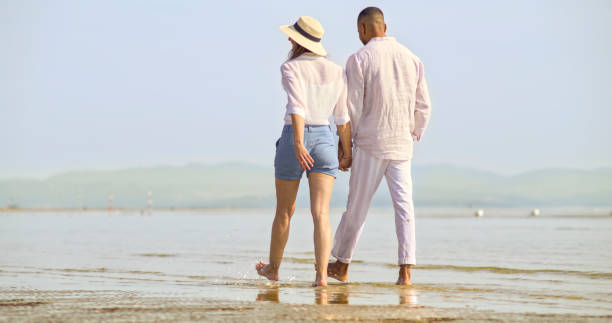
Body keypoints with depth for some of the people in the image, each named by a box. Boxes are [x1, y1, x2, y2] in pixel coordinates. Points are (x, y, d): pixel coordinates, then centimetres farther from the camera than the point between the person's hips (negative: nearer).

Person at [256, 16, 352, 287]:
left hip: (293, 140, -2)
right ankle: (322, 275, -21)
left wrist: (298, 145, -30)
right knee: (321, 214, -5)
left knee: (284, 211, 14)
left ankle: (273, 268, 32)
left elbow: (297, 106, -21)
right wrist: (347, 152, 15)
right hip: (324, 141, 3)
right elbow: (343, 116, 7)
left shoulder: (291, 68, -7)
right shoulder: (337, 72, 6)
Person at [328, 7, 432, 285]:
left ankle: (341, 266, 20)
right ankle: (405, 270, -8)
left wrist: (344, 142, 2)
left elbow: (352, 107, -8)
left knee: (357, 207, 6)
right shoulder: (411, 58, 7)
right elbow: (423, 107, 9)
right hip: (401, 145, 4)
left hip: (370, 145, -3)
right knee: (404, 206, 1)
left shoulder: (359, 59, -7)